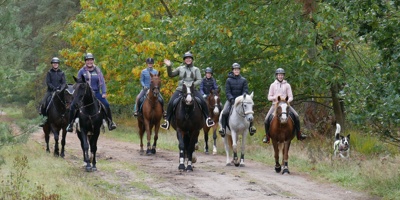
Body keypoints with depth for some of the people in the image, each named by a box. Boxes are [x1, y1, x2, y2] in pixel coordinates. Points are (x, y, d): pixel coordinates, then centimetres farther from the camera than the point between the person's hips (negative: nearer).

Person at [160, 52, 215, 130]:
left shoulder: (196, 69, 9)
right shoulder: (180, 68, 12)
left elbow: (199, 80, 0)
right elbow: (171, 75, 15)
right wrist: (169, 67, -1)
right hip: (180, 90, 0)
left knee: (203, 102, -19)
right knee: (171, 103, -19)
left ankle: (207, 118, -6)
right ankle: (167, 121, -9)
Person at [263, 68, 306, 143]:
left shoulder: (287, 85, 5)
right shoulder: (273, 85, 6)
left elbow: (291, 97, 3)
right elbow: (269, 97, 5)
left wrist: (288, 101, -18)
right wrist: (275, 97, -15)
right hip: (275, 105, 0)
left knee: (296, 116, -20)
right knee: (267, 119, -19)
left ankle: (299, 135, -10)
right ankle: (267, 137, -3)